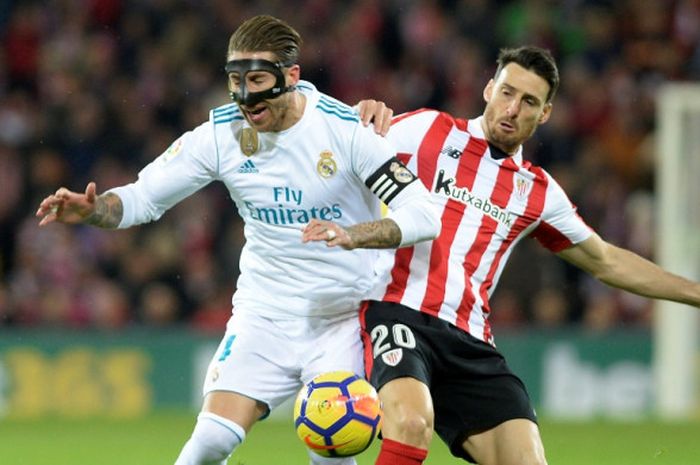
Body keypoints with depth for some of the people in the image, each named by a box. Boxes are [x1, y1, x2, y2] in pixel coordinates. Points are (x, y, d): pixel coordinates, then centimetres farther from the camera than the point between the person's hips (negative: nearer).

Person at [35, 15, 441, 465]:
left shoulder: (346, 128, -15)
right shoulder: (220, 134, -6)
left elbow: (423, 216, -17)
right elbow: (143, 197, 2)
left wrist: (353, 235, -34)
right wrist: (91, 209, -19)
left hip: (344, 315, -2)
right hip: (263, 314, 2)